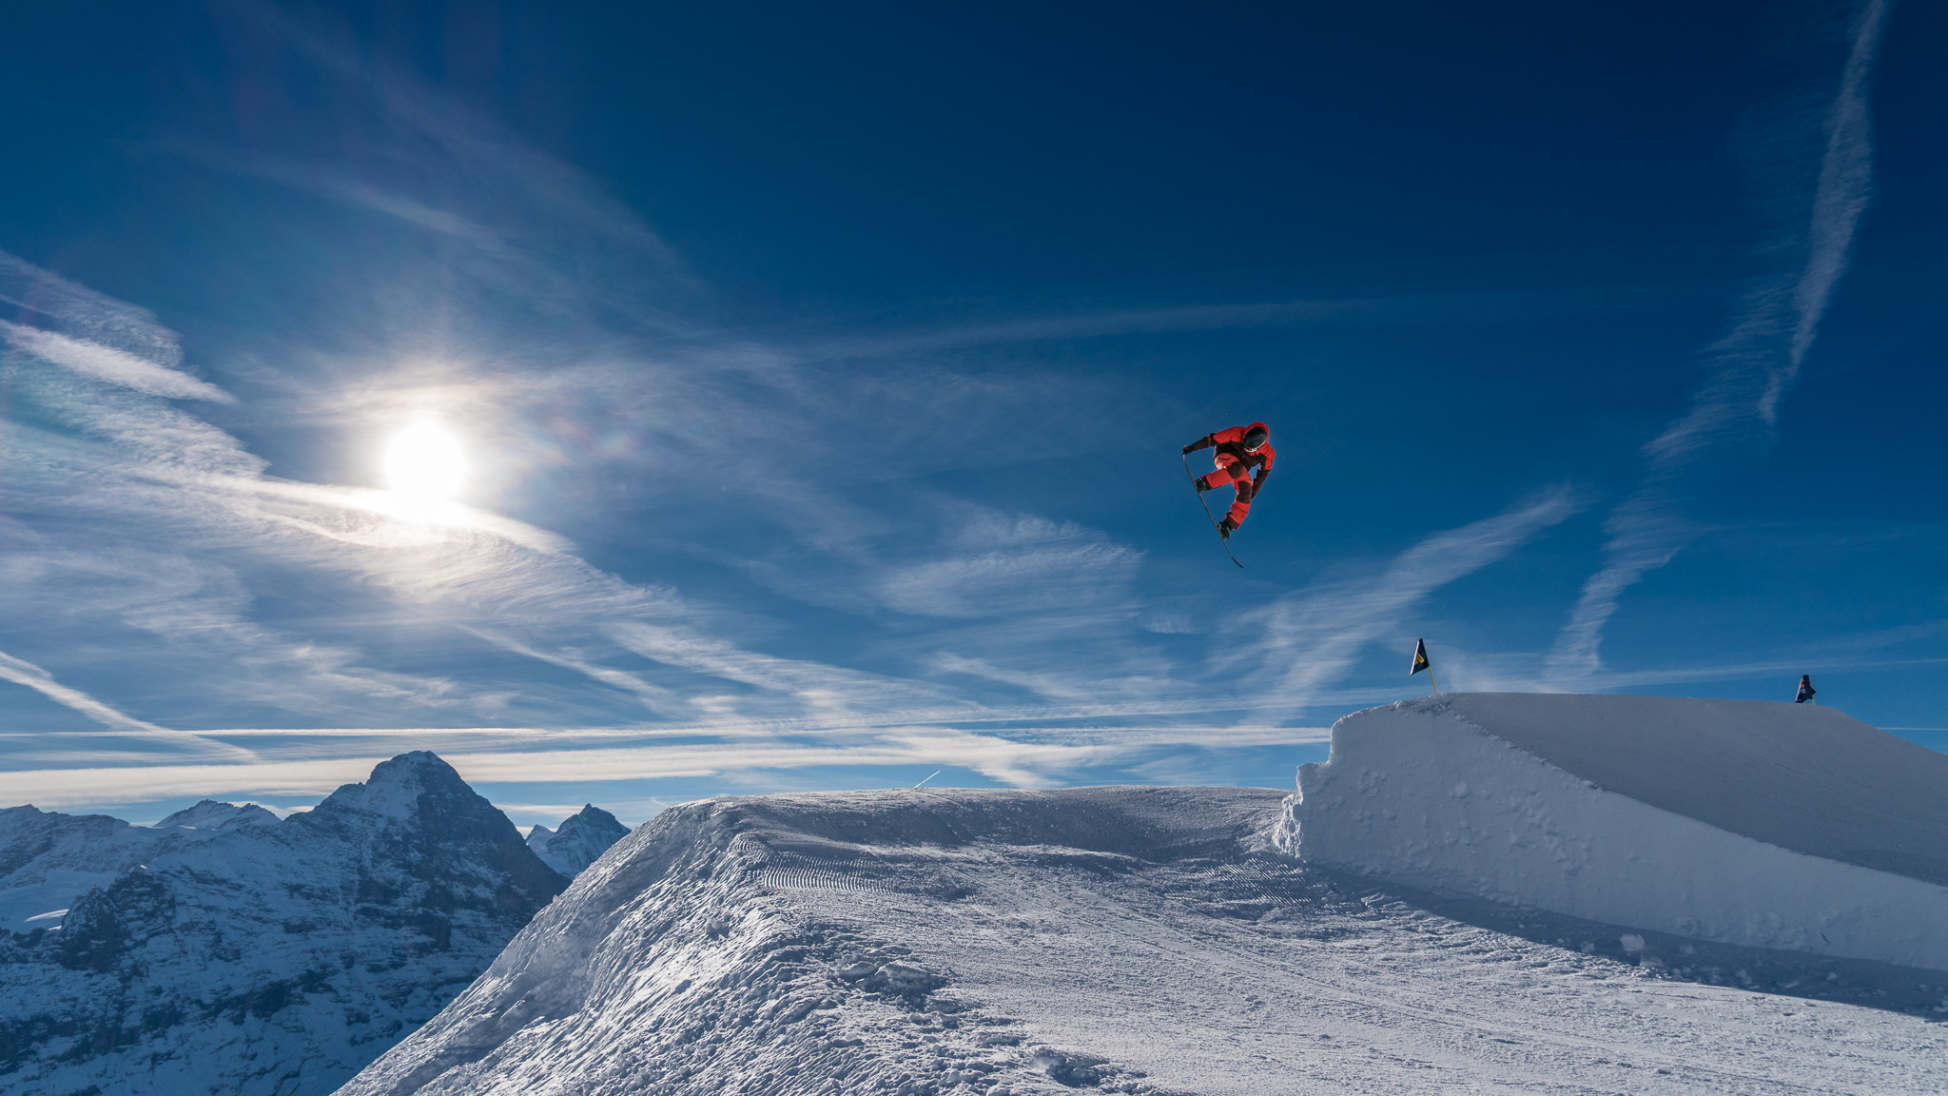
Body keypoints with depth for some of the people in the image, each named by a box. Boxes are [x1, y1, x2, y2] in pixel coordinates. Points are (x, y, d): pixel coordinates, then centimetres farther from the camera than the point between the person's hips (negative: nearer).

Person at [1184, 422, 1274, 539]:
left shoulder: (1267, 453, -19)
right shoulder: (1237, 433, -27)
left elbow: (1264, 471, -2)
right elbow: (1212, 439, -17)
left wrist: (1254, 490, 4)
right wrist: (1192, 447, -11)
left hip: (1241, 469, 4)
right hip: (1225, 457, -4)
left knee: (1245, 493, -20)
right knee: (1236, 468, -38)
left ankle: (1229, 523, -15)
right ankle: (1204, 483, -36)